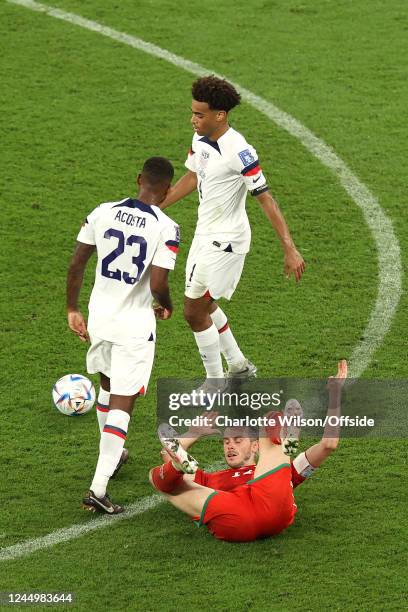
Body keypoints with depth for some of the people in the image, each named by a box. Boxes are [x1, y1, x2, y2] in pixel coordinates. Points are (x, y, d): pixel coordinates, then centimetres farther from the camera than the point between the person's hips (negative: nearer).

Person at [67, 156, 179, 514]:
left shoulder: (103, 213, -2)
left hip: (99, 316, 5)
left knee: (108, 384, 29)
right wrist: (167, 307, 3)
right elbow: (158, 285, -20)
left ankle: (111, 456, 47)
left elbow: (76, 265, 1)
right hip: (135, 324, -5)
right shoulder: (165, 228, -15)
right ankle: (98, 489, -11)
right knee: (121, 404, -3)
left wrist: (72, 310, 13)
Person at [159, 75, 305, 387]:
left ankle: (215, 385, 11)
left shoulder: (239, 152, -25)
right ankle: (239, 366, 37)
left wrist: (290, 250, -25)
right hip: (205, 234, 9)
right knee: (204, 305, 20)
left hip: (226, 241, -9)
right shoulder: (200, 139, 0)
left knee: (194, 311, -5)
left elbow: (266, 200, -23)